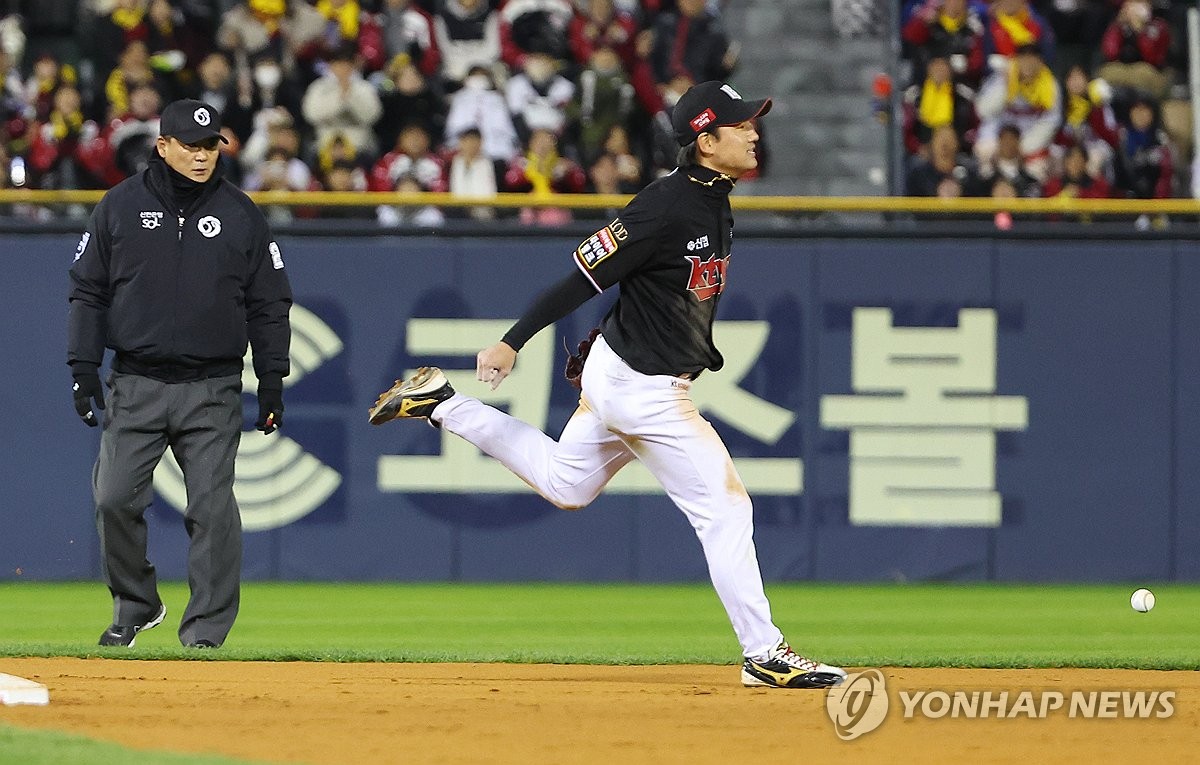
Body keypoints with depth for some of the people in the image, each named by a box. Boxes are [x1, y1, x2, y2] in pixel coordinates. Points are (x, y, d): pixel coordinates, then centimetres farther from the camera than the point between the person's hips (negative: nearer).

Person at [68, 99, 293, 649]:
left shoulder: (240, 215, 6)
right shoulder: (121, 206, 6)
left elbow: (269, 304, 10)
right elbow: (89, 291, 9)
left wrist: (272, 380, 3)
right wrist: (84, 367, 0)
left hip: (212, 391, -1)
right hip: (135, 385, 1)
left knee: (212, 509, -6)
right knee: (115, 500, -4)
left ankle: (206, 630, 0)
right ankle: (135, 605, 17)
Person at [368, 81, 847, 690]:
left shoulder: (715, 204, 6)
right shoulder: (665, 207, -23)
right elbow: (582, 276, -20)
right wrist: (513, 342, -18)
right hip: (643, 389, -10)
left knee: (564, 485, 25)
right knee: (724, 508, -7)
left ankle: (444, 406, 27)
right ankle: (764, 654, -3)